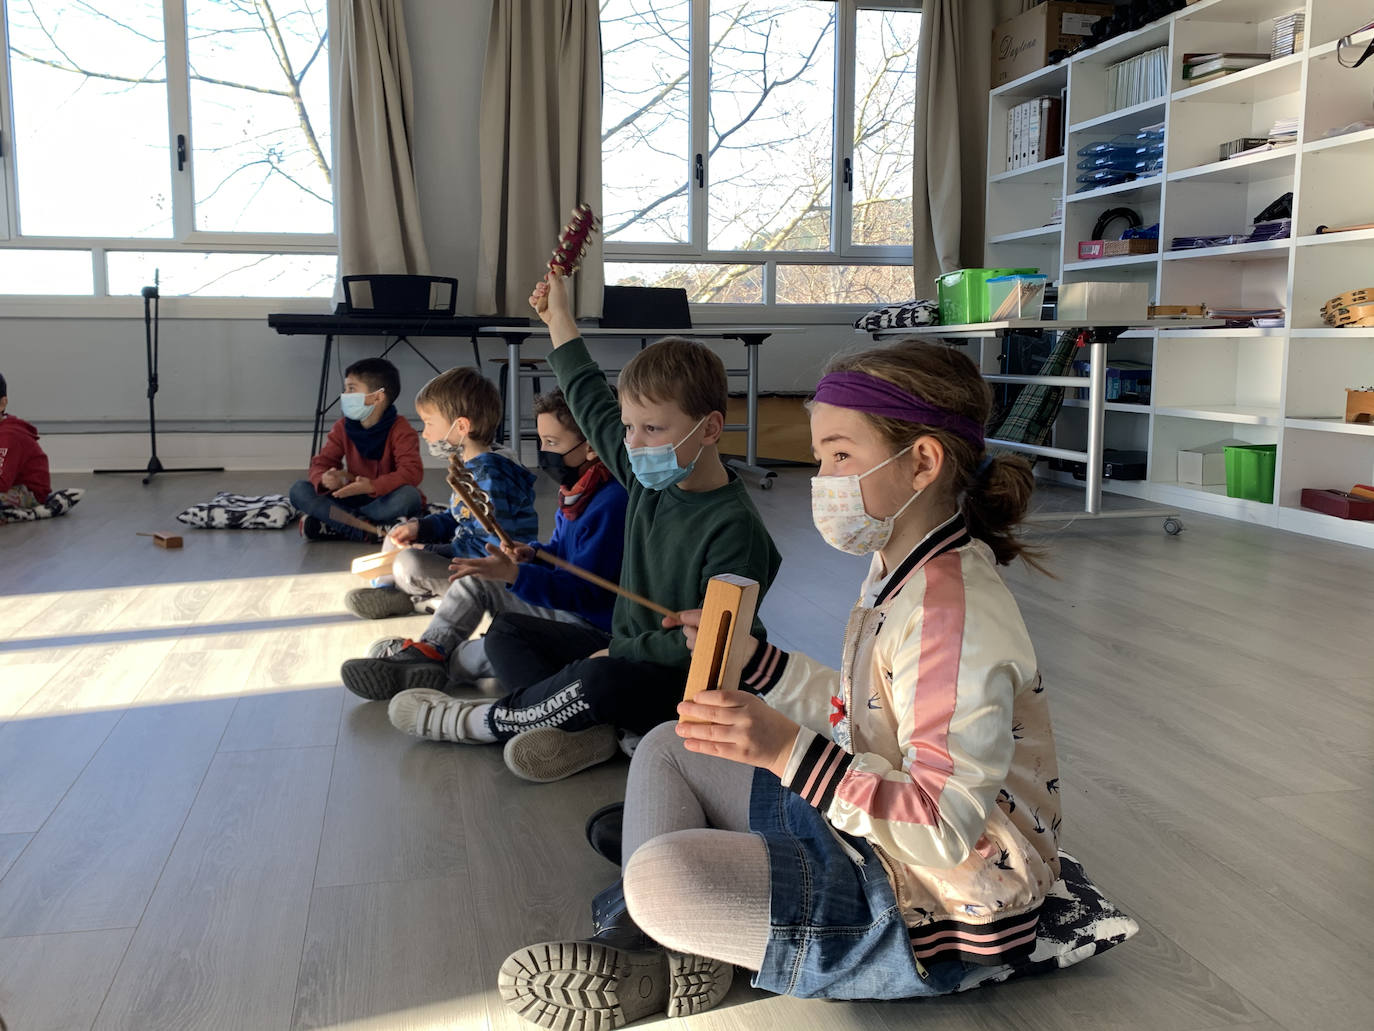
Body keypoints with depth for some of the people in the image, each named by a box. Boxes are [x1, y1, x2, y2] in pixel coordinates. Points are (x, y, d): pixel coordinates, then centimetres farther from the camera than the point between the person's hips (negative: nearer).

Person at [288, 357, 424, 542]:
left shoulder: (401, 431, -13)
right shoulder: (342, 429, 3)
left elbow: (412, 471, -26)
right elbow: (320, 463, -1)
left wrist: (372, 486, -41)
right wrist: (324, 479, -28)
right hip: (353, 498, 4)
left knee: (409, 495, -38)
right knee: (299, 490, -14)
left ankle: (331, 526, -27)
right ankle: (367, 531, -30)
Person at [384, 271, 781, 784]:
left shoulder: (734, 528, -23)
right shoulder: (647, 475, 1)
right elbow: (591, 403, 15)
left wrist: (620, 652, -21)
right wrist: (559, 316, 21)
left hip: (682, 687, -9)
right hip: (625, 653, 10)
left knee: (600, 680, -38)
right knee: (506, 630, 10)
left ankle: (485, 721, -9)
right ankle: (583, 731, -18)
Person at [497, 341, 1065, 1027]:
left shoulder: (954, 610, -28)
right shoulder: (899, 570, 6)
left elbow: (946, 827, -32)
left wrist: (791, 752, -38)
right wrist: (754, 659, 11)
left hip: (932, 909, -11)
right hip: (866, 827, 11)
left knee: (661, 878, -29)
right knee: (665, 750, 16)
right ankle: (639, 946, 6)